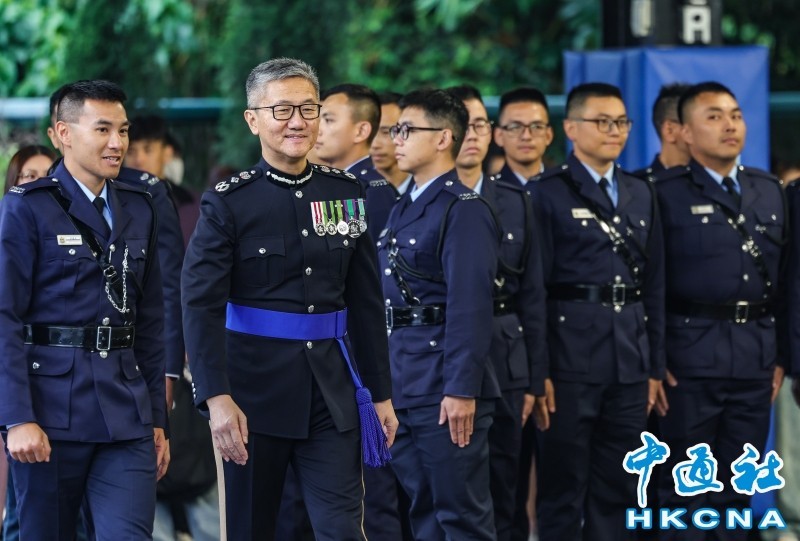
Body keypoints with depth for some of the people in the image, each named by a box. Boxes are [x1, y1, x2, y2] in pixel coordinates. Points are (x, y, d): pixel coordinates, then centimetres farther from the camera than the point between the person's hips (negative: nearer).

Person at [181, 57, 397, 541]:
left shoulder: (346, 193, 7)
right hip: (255, 390, -3)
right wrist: (218, 398, -22)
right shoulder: (229, 202, -6)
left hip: (332, 393, 3)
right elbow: (201, 305, -12)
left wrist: (381, 391, 11)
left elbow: (367, 301, 11)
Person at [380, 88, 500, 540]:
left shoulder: (463, 210, -12)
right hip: (404, 384, 9)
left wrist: (462, 390, -23)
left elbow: (471, 307, -19)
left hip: (444, 386, -9)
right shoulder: (405, 208, 16)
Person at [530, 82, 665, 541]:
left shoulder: (641, 194, 14)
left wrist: (656, 365, 10)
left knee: (616, 488, 9)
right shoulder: (548, 194, -4)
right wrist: (538, 371, -13)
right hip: (572, 355, -5)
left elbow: (655, 284, 14)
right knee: (564, 486, 0)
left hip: (630, 360, 5)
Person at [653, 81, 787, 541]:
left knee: (737, 486, 9)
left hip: (756, 359, 5)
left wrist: (782, 356, 10)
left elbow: (783, 279, 14)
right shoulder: (667, 193, -4)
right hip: (692, 359, -5)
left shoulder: (770, 191, 12)